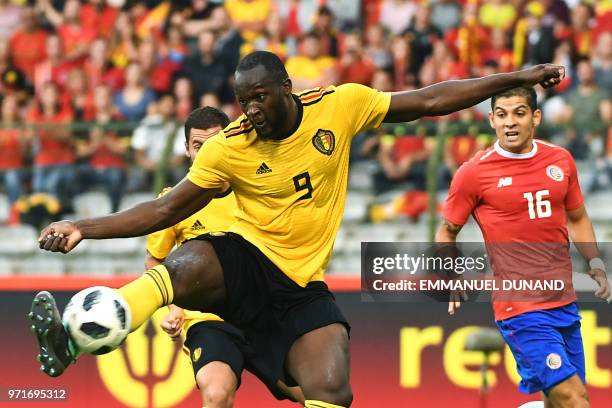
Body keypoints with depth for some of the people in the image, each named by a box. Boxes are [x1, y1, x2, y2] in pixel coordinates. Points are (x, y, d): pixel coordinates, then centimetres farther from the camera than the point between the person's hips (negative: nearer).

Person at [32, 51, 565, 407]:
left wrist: (515, 79, 3)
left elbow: (428, 102, 3)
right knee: (185, 265, -36)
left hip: (301, 285, 2)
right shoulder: (228, 148, -7)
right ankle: (72, 344, -51)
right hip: (243, 261, -2)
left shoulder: (339, 106, -4)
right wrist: (84, 229, -13)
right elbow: (165, 210, -2)